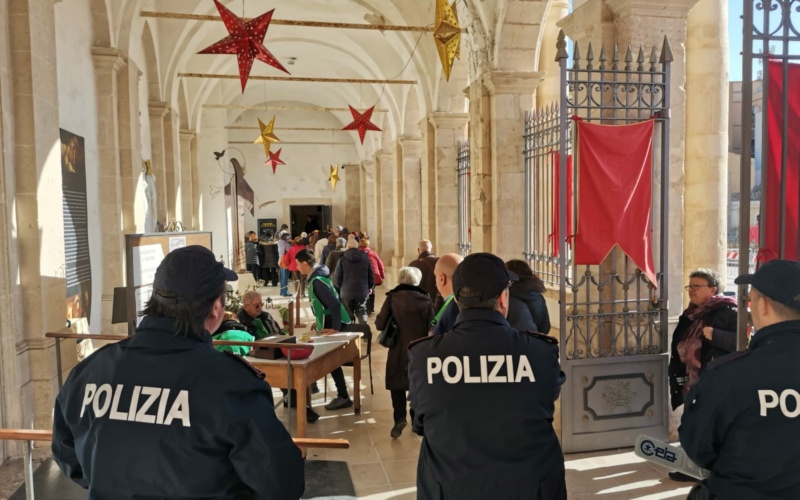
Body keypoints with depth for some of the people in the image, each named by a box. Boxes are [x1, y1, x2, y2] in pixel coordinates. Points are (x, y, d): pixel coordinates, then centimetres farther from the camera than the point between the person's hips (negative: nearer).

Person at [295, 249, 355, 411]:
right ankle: (341, 391, 27)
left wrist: (335, 328, -24)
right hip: (329, 322, 9)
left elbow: (335, 304, -28)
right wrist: (319, 320, 17)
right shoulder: (317, 276, 7)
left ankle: (343, 397, 8)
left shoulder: (317, 281, -22)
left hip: (333, 325, -9)